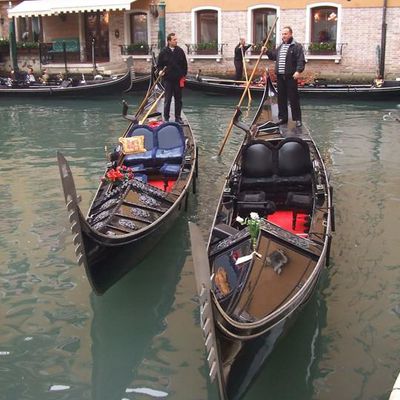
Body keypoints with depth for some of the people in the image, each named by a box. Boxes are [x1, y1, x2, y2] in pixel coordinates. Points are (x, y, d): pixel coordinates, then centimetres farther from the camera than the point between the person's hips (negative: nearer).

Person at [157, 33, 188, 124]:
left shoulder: (180, 51, 4)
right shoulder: (163, 52, -1)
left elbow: (185, 64, 8)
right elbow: (159, 64, 5)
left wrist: (183, 75, 3)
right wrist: (160, 70, -14)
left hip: (179, 79, 2)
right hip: (168, 79, -2)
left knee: (178, 99, 8)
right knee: (167, 99, 1)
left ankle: (178, 117, 16)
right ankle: (166, 118, 8)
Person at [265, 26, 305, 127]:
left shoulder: (297, 46, -5)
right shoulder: (280, 46, 17)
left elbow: (301, 60, -13)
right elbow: (273, 56, 30)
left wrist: (298, 71, -26)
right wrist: (267, 51, 14)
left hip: (291, 76, -6)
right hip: (280, 76, 6)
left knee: (293, 98, -3)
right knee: (281, 98, 9)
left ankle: (297, 119, 3)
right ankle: (282, 117, 19)